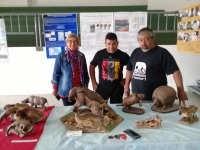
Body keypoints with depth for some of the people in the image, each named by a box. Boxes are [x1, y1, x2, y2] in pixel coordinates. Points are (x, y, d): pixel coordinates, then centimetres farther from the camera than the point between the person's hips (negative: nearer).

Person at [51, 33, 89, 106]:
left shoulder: (81, 56, 3)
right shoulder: (61, 56, -7)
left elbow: (85, 72, 11)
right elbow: (56, 73, -3)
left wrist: (86, 86, 13)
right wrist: (55, 88, -1)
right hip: (66, 90, -3)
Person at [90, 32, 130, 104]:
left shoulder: (123, 55, -5)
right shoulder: (99, 54, -5)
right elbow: (92, 67, 8)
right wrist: (94, 82, 3)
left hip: (117, 88, 0)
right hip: (102, 87, 0)